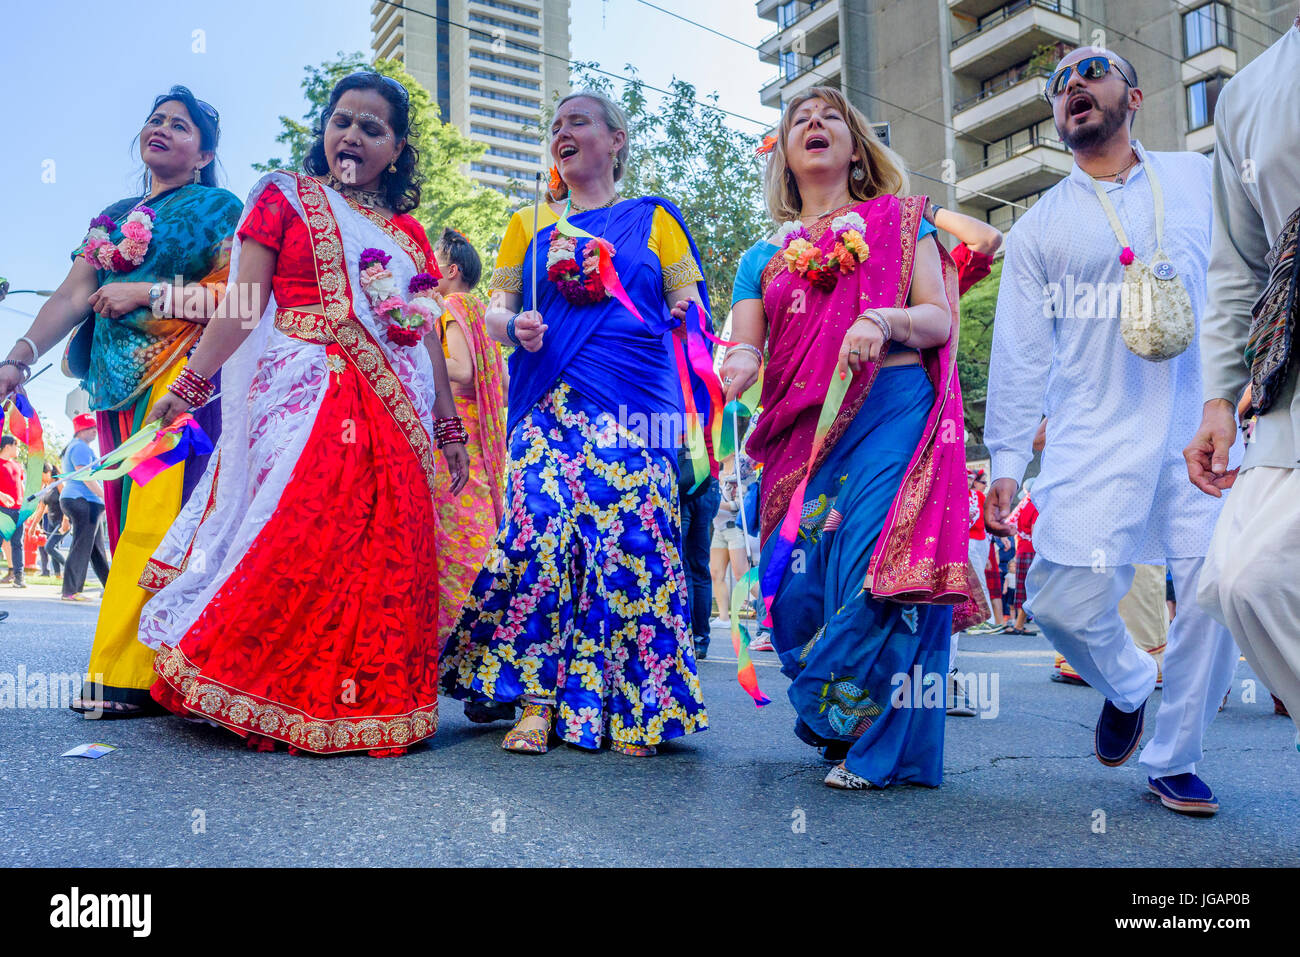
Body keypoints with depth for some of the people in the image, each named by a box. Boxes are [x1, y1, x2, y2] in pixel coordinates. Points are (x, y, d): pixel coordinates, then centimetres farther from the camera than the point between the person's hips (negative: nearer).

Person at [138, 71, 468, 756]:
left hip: (394, 411, 4)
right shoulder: (285, 197, 9)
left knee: (385, 554, -1)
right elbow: (242, 305, 2)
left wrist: (451, 429, 14)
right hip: (304, 393, -4)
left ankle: (364, 697, 10)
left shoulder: (408, 233, 19)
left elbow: (427, 338, 18)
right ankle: (265, 700, 0)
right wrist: (188, 384, -7)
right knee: (293, 535, -12)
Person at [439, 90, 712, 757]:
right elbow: (495, 310, 16)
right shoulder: (530, 222, 22)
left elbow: (689, 304, 14)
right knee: (537, 531, -14)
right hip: (550, 401, 1)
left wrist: (686, 317, -9)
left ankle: (633, 708, 3)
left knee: (633, 540, -9)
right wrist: (516, 327, -6)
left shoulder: (653, 217, 17)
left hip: (636, 405, -1)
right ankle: (536, 702, -5)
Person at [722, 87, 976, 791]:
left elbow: (939, 319, 3)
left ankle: (881, 740, 0)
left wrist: (884, 321, -18)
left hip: (892, 411, -3)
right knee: (796, 584, -3)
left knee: (878, 569, -14)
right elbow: (745, 347, 8)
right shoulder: (764, 257, 21)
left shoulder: (900, 222, 15)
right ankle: (830, 718, 19)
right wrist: (737, 367, -16)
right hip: (803, 433, 3)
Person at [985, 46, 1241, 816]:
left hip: (1205, 421, 1)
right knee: (1064, 599, -12)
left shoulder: (1203, 180, 15)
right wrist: (1008, 457, 1)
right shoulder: (1039, 228, 12)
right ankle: (1127, 686, 23)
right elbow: (1020, 350, 8)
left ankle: (1174, 761, 15)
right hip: (1095, 435, -1)